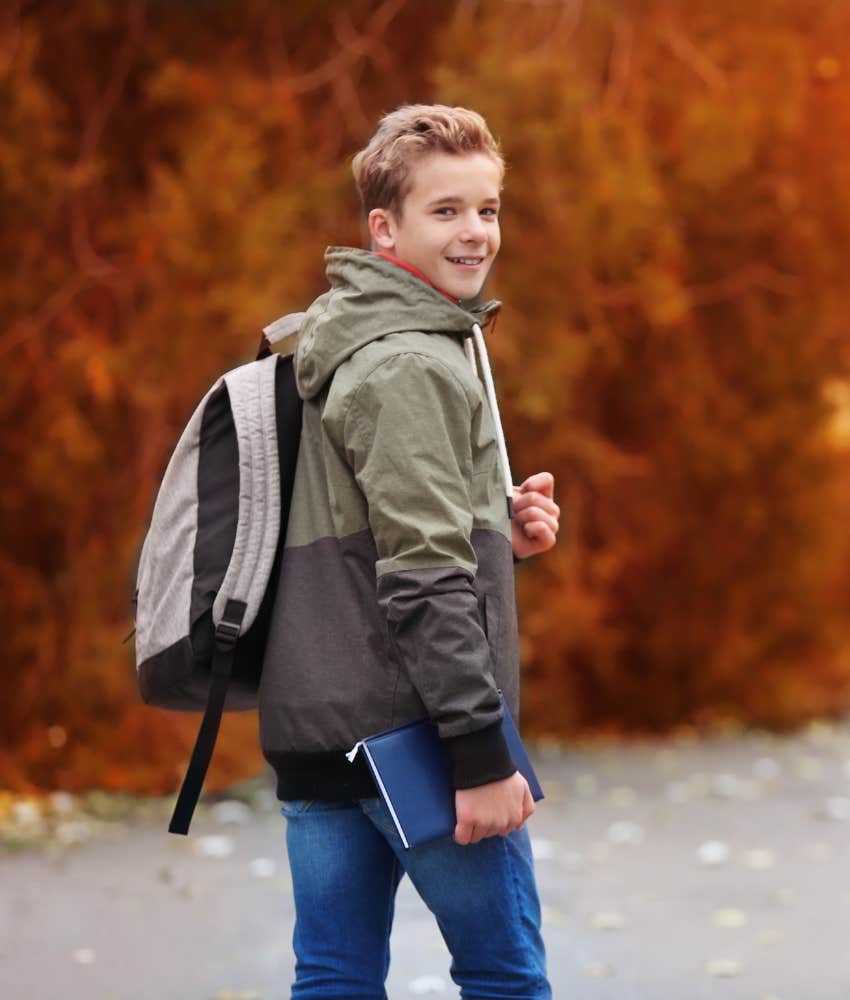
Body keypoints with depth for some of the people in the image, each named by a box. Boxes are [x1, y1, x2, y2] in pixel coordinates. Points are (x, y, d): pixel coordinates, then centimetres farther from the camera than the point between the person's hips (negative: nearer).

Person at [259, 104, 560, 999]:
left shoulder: (353, 348, 18)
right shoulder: (413, 366, -12)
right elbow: (423, 574, -19)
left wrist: (501, 527, 8)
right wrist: (482, 750, -20)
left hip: (317, 727, 9)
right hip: (407, 725, -9)